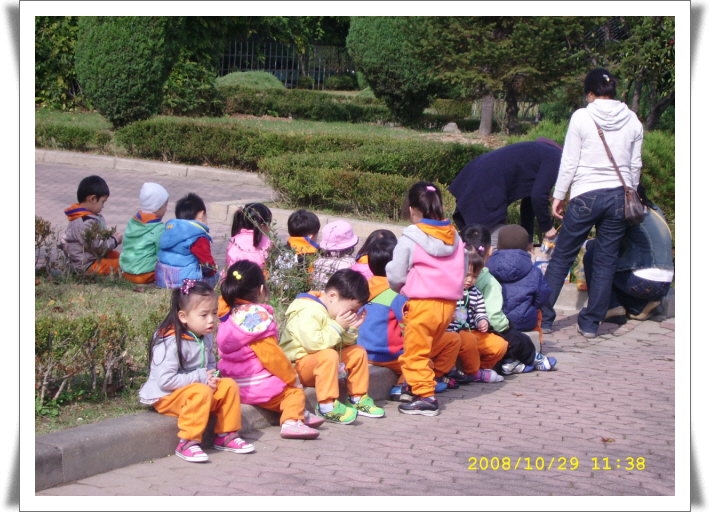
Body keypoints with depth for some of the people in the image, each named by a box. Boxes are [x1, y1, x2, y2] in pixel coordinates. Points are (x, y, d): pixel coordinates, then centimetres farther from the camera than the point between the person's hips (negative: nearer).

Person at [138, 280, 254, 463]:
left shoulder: (206, 338, 4)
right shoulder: (170, 343, -24)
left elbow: (211, 364, 19)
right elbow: (165, 380, -28)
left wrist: (211, 377, -7)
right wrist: (200, 377, -23)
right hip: (166, 398, -8)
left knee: (229, 385, -4)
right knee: (201, 392, -33)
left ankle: (226, 435, 6)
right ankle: (187, 444, -28)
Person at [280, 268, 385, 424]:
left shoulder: (331, 312, 9)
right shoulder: (308, 312, -22)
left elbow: (343, 344, 18)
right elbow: (312, 343, -34)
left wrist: (351, 329, -2)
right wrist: (337, 327, -26)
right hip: (298, 365, -10)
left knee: (358, 352, 6)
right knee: (328, 355, -37)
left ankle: (357, 399, 14)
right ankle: (327, 405, -33)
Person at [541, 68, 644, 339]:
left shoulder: (582, 117, -5)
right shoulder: (633, 121, 5)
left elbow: (569, 162, -4)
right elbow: (635, 165, 11)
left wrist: (558, 195, 4)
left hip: (586, 195, -3)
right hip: (619, 195, 3)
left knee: (561, 257, 7)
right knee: (606, 261, 9)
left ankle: (543, 317, 9)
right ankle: (590, 323, 11)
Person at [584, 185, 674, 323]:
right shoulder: (655, 210, 17)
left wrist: (589, 244, 17)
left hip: (645, 284, -8)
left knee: (592, 256, 0)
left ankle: (612, 307, -5)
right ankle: (645, 306, 12)